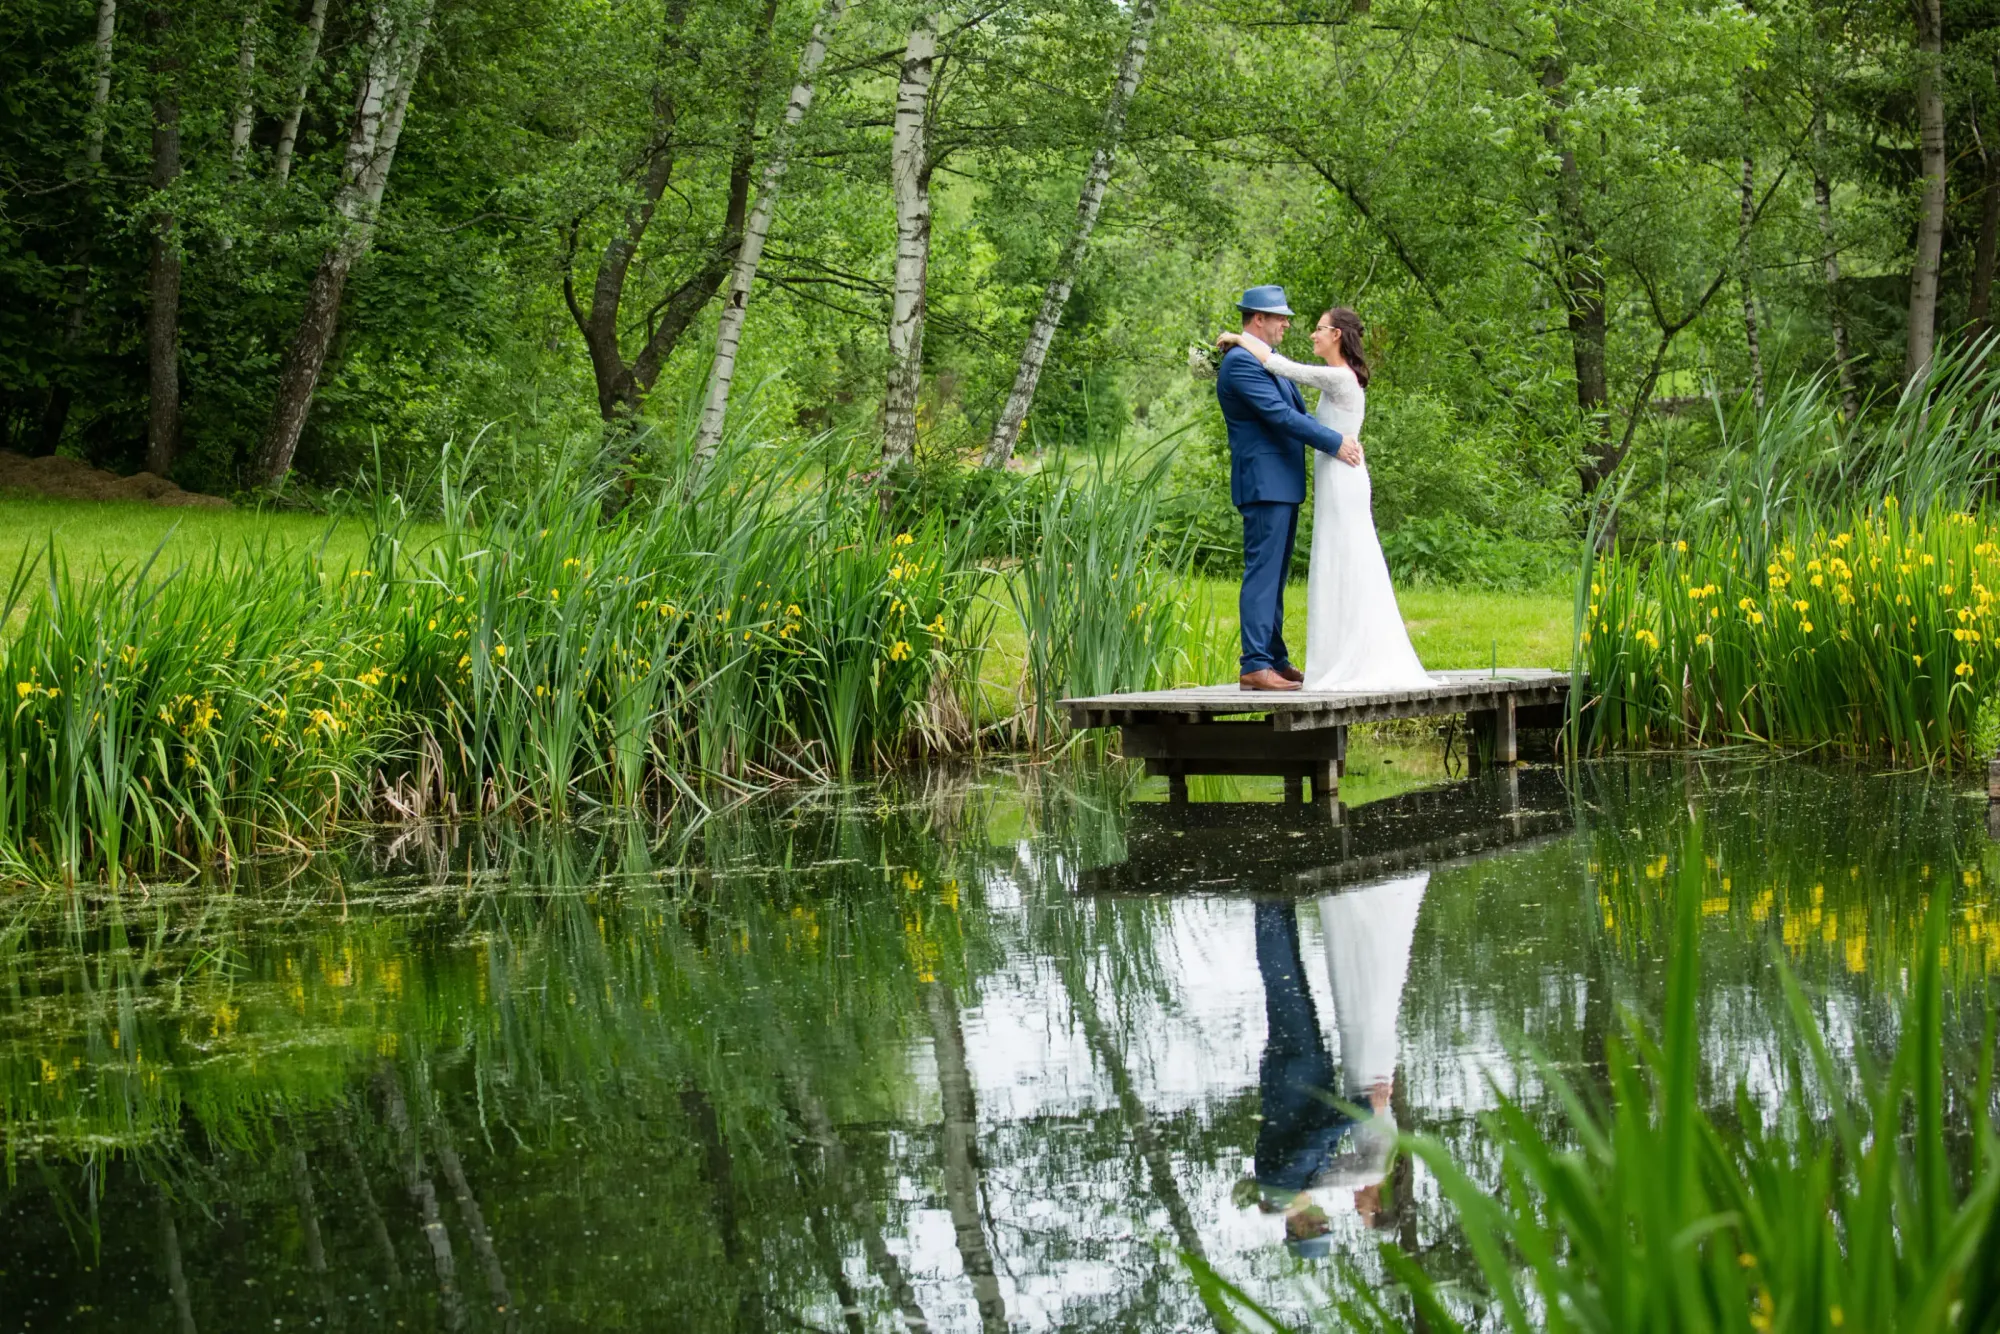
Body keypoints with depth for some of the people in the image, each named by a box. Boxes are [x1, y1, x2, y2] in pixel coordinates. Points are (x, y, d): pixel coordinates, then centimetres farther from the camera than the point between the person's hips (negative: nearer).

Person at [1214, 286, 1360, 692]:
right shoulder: (1241, 362, -14)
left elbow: (1297, 411, 21)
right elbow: (1280, 415, -20)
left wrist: (1341, 439, 7)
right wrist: (1334, 443, -17)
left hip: (1283, 485, 10)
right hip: (1264, 484, -10)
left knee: (1275, 576, 11)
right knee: (1262, 573, -11)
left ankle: (1275, 660, 15)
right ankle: (1254, 665, -12)